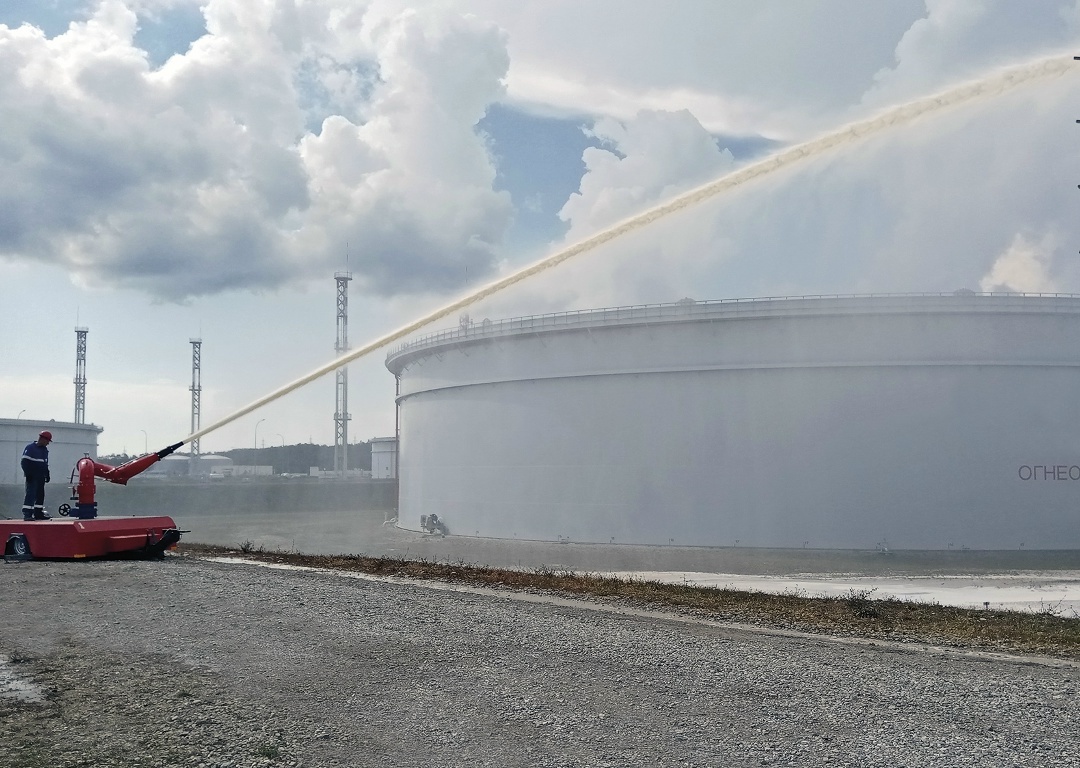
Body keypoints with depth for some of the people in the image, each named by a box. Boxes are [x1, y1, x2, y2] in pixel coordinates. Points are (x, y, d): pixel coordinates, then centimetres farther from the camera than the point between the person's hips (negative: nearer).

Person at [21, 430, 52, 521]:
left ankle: (38, 513, 16)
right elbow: (25, 462, -13)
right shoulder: (30, 448, -9)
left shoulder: (45, 449, 16)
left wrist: (47, 474, 20)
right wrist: (28, 474, -18)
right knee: (31, 494, -14)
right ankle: (27, 514, -16)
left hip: (41, 477, 8)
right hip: (32, 477, -8)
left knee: (40, 495, 9)